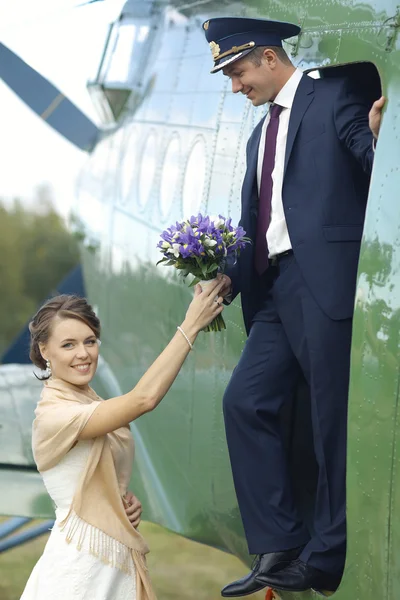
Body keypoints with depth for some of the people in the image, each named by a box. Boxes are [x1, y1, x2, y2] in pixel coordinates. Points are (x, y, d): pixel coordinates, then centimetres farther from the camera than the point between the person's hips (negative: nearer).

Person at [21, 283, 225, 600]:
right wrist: (192, 325, -27)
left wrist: (130, 502, -1)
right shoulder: (53, 414, -18)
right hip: (80, 570, -8)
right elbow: (144, 399, -30)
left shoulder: (92, 404, 8)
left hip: (118, 561, 8)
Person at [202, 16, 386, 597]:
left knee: (334, 417, -5)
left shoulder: (334, 98, 0)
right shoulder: (261, 136, 24)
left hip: (325, 282, -8)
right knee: (244, 400, 1)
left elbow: (373, 168, -11)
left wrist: (376, 138, -32)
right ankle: (279, 548, 4)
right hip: (276, 291, 9)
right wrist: (230, 281, 6)